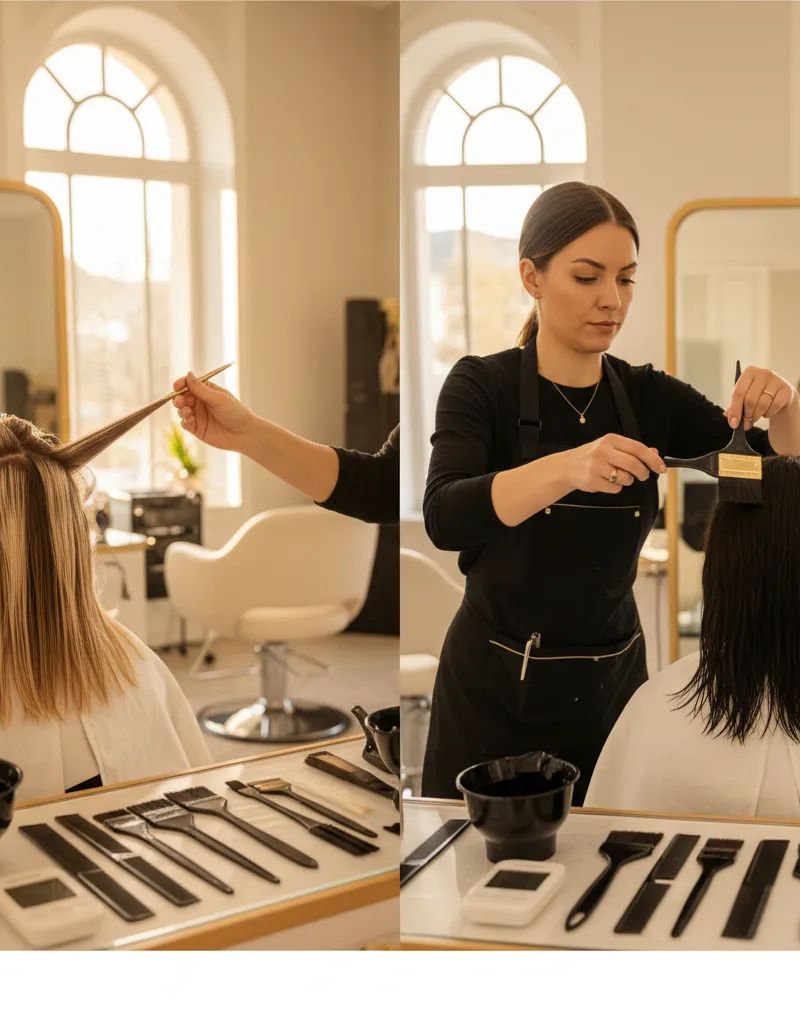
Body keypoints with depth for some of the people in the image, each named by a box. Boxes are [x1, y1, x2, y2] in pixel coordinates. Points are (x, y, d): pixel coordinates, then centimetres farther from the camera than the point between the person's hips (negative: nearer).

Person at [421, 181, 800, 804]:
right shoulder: (484, 385, -9)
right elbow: (444, 517, -25)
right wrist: (567, 467, -40)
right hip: (497, 688, -3)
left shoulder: (651, 397, 1)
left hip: (614, 682, 3)